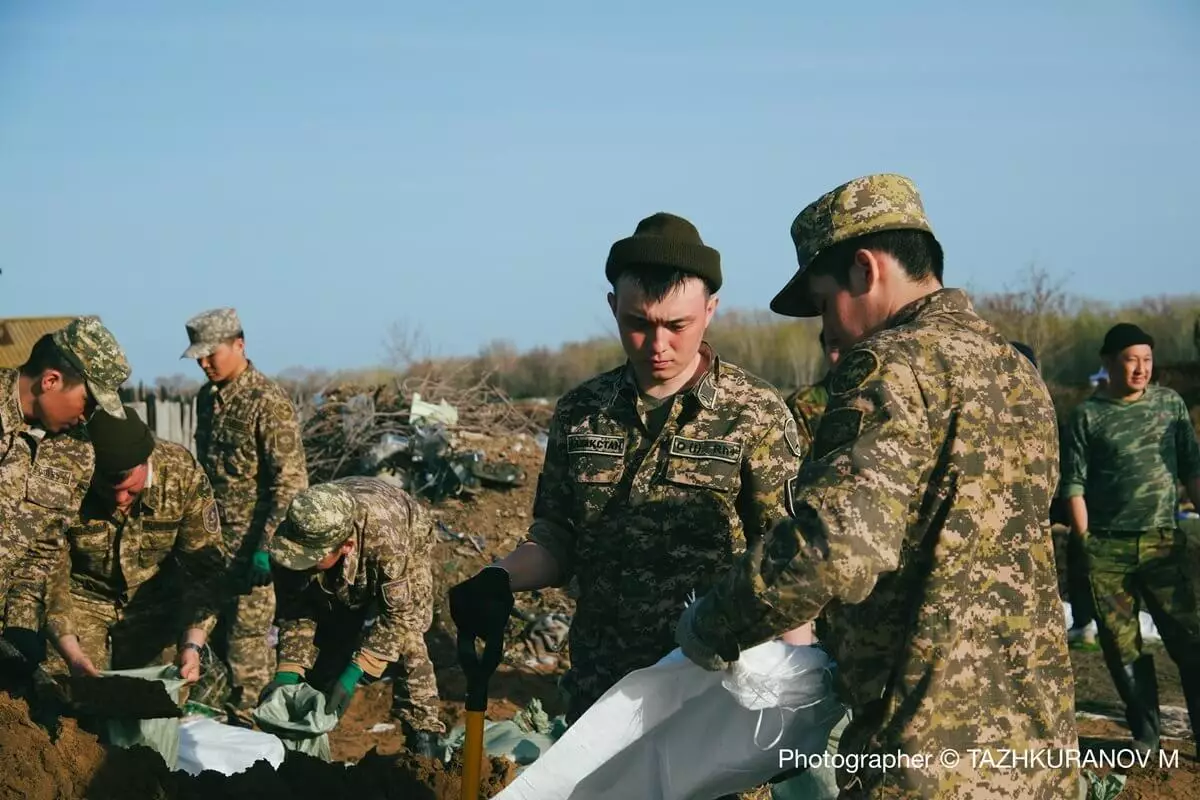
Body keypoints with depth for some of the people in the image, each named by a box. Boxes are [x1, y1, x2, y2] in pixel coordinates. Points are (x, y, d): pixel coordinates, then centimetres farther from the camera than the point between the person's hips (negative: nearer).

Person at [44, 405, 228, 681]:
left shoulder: (183, 474, -20)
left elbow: (203, 566, -15)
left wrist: (192, 646, -26)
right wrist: (71, 653, -31)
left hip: (156, 606, 1)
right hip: (82, 602, -1)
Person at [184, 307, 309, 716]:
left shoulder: (268, 402, -14)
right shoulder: (207, 397, 10)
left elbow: (290, 482, -17)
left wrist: (267, 547, -21)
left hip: (251, 544, -8)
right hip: (214, 541, 8)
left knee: (246, 638, -4)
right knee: (216, 633, 10)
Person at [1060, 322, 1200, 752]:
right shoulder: (1087, 415, 1)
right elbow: (1074, 483, 0)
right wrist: (1084, 539, -7)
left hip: (1163, 541, 1)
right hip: (1107, 547, -1)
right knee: (1123, 646, 4)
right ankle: (1145, 735, 14)